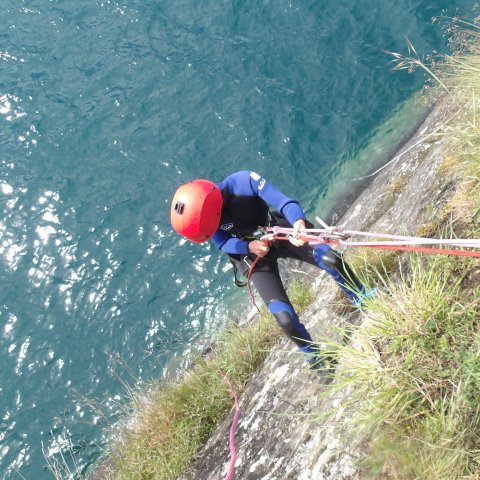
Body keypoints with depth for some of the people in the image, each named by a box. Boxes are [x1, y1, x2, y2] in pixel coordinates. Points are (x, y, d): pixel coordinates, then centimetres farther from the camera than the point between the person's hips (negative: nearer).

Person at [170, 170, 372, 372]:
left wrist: (298, 220, -54)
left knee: (331, 259, -17)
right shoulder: (198, 215, -24)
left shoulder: (243, 180, -31)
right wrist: (249, 247, -29)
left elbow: (284, 202, -34)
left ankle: (362, 301, 15)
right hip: (253, 255, 0)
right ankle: (314, 356, 16)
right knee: (284, 317, -14)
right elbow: (223, 244, -10)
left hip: (280, 230, 1)